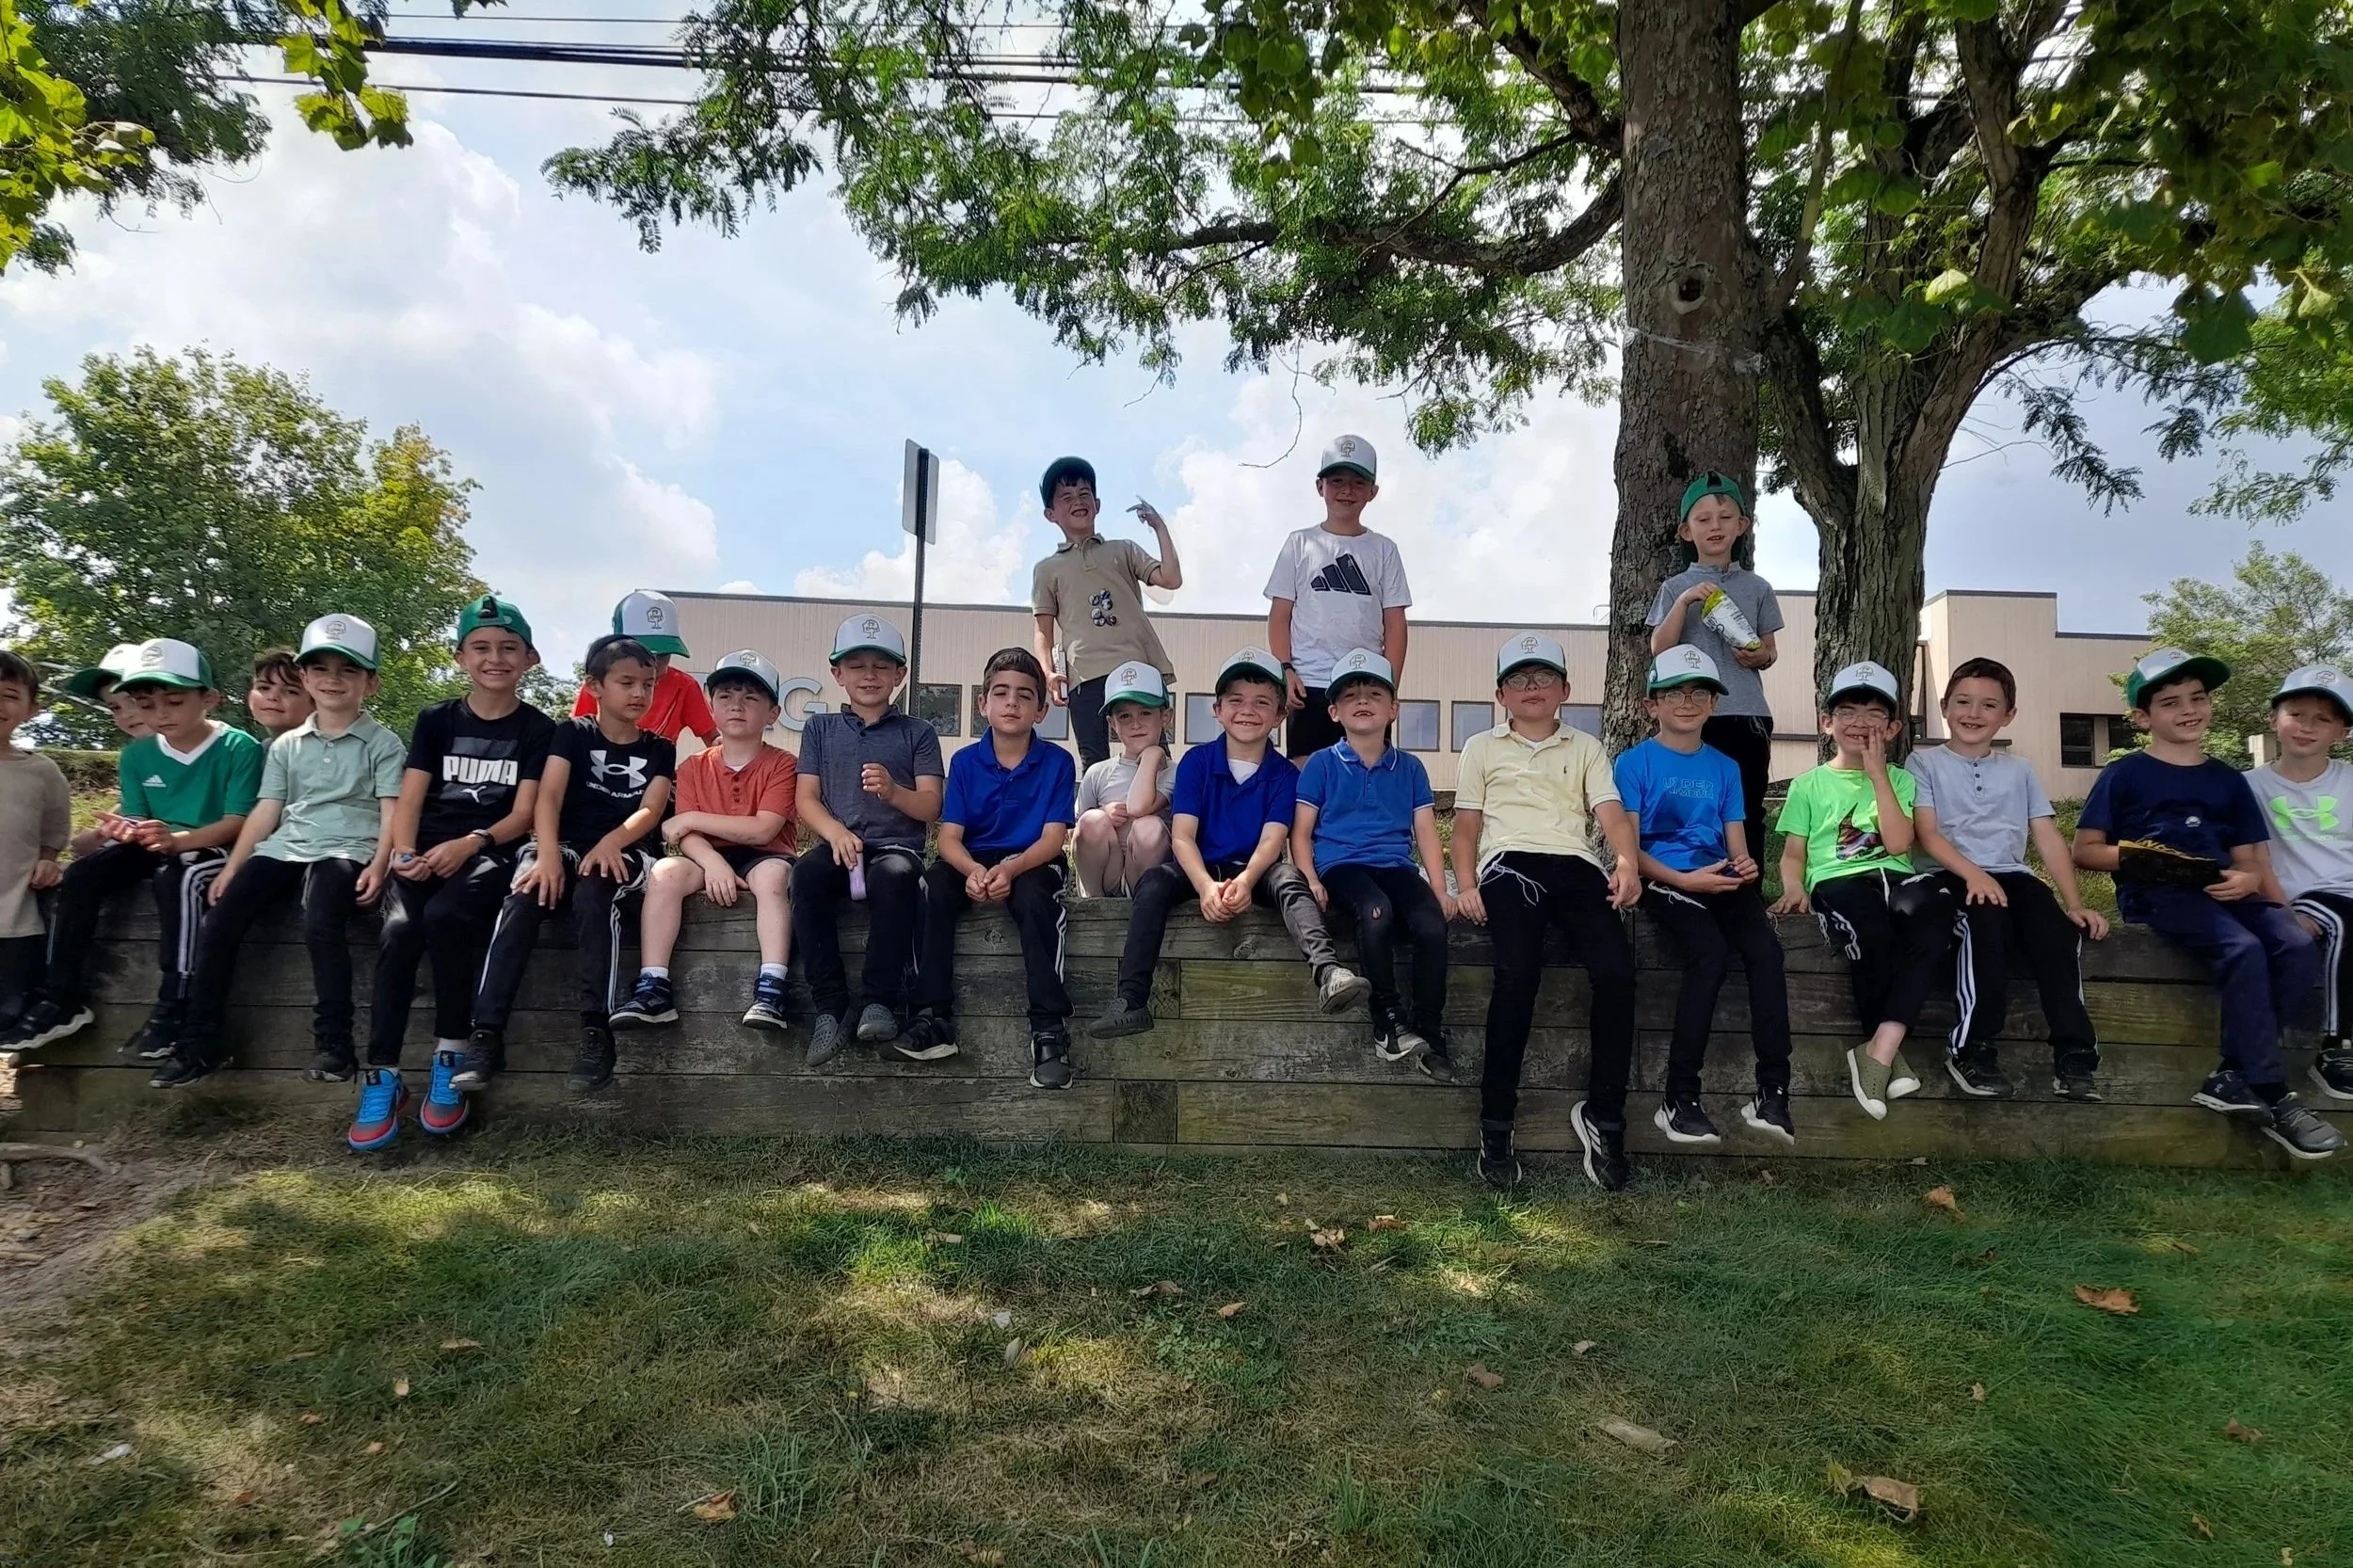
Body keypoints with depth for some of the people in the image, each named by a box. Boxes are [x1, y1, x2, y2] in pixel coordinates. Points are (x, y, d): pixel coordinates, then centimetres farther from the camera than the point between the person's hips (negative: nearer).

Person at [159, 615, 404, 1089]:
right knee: (217, 925, -13)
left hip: (347, 849, -5)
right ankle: (200, 1044, -2)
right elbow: (266, 811, 16)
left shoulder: (383, 743, 4)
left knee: (320, 925, -32)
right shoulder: (286, 745, 18)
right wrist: (231, 867, 7)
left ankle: (333, 1040, -23)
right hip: (284, 847, 5)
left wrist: (378, 866, -17)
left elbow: (391, 812, -3)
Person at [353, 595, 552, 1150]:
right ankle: (382, 1077, -23)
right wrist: (404, 852, -14)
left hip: (492, 853, -2)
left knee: (443, 916, -33)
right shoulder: (435, 721, 15)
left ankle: (450, 1057, -17)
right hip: (428, 852, 3)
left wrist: (469, 844, -19)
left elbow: (524, 813, -2)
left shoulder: (538, 730, 7)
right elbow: (409, 801, 6)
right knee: (399, 929, -28)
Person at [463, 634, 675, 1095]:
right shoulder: (572, 733, 10)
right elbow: (548, 796, -5)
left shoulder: (659, 749, 12)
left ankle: (596, 1030, -34)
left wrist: (611, 841, -24)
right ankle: (486, 1034, -32)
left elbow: (650, 811, -2)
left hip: (624, 854, -1)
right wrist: (548, 853, -23)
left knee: (593, 893, -35)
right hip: (568, 847, 1)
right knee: (524, 897, -31)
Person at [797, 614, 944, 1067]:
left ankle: (879, 1000, -29)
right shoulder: (820, 728, 20)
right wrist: (835, 832, -12)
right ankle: (829, 1006, -30)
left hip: (897, 845, -1)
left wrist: (894, 792, -18)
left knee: (894, 875, -38)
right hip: (838, 843, 1)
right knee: (807, 872, -34)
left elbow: (931, 807, 5)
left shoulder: (918, 733, 15)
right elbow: (806, 797, 9)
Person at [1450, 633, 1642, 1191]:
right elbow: (1467, 825, 16)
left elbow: (1612, 814, 12)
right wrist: (1466, 885, -1)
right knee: (1517, 973, -29)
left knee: (1617, 971, -25)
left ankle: (1603, 1116, -10)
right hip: (1511, 862, -2)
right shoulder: (1482, 747, 23)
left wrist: (1627, 863, -9)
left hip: (1576, 865, 2)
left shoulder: (1585, 748, 26)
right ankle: (1496, 1124, -21)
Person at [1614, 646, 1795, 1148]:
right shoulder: (1635, 762, 4)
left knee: (1766, 949, -25)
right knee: (1711, 952, -31)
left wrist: (1744, 866, -8)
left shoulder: (1725, 767, 19)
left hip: (1721, 880, 4)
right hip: (1664, 880, -4)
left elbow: (1737, 846, 16)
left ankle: (1772, 1092, -22)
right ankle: (1679, 1098, -25)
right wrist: (1684, 879, -16)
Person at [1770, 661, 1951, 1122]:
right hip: (1837, 880, -2)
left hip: (1894, 876, 2)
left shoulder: (1899, 780, 19)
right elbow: (1793, 853, 13)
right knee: (1870, 935, -38)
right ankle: (1892, 1052, -17)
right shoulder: (1809, 784, 16)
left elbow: (1898, 843, 1)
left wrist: (1878, 773, 1)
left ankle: (1879, 1050, -33)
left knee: (1935, 918, -35)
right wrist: (1794, 888, -9)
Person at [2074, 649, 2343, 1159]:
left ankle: (2232, 1077, -16)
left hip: (2220, 890, 5)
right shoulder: (2124, 775, 7)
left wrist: (2248, 878, -6)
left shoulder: (2227, 781, 21)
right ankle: (2273, 1098, -22)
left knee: (2298, 948, -24)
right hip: (2154, 894, -5)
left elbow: (2250, 858, 18)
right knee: (2243, 949, -31)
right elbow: (2084, 850, 5)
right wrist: (2131, 856, -15)